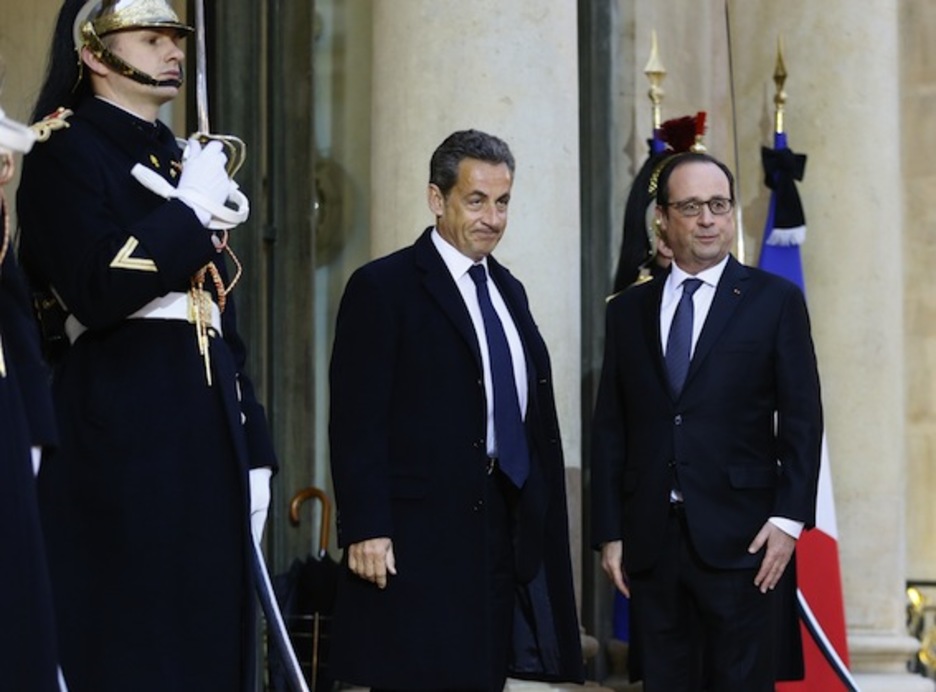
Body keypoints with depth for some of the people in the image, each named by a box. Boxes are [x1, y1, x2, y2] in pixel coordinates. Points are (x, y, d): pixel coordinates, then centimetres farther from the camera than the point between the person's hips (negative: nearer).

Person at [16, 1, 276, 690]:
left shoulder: (185, 161, 20)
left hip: (207, 430, 8)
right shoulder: (66, 154, -3)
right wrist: (188, 212, -10)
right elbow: (97, 293, -18)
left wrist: (253, 453, 15)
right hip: (121, 436, -7)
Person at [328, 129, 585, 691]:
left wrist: (541, 519, 13)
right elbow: (356, 423, -10)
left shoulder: (510, 292, 18)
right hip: (418, 542, -7)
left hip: (505, 533, 7)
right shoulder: (383, 288, -4)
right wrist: (365, 531, -17)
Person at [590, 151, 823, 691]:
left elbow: (802, 419, 0)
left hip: (741, 539, -3)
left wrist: (789, 519, -9)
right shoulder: (629, 311, 12)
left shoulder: (776, 301, 3)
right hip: (651, 541, 3)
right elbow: (610, 429, 11)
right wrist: (610, 533, 6)